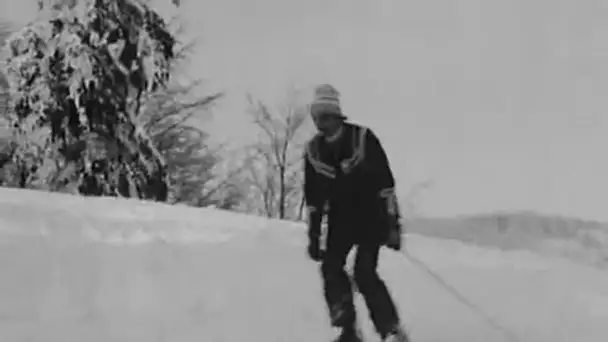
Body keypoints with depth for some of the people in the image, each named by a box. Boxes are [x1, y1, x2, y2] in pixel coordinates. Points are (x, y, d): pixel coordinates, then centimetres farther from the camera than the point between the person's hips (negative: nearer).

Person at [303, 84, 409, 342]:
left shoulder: (362, 138, -15)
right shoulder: (313, 150, -1)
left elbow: (385, 182, -13)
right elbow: (313, 197, 7)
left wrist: (393, 224, -16)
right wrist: (313, 235, 4)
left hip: (371, 215, -5)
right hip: (340, 219, 5)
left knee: (364, 273, -17)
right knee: (331, 267, -10)